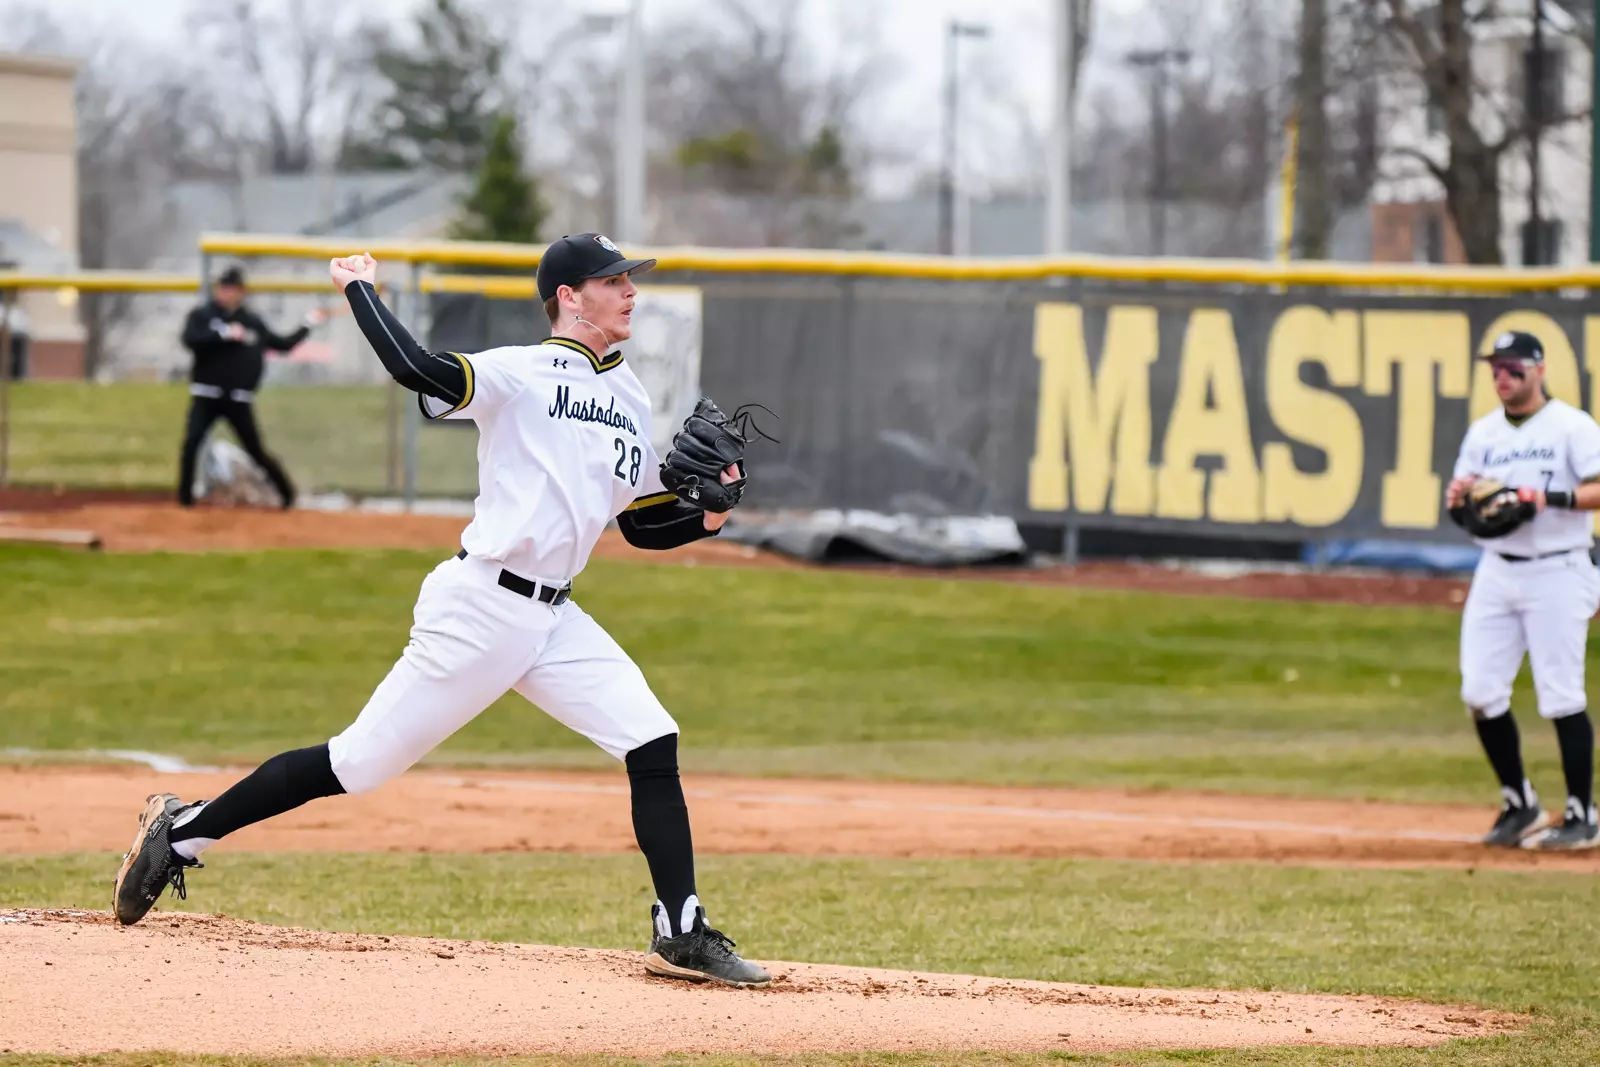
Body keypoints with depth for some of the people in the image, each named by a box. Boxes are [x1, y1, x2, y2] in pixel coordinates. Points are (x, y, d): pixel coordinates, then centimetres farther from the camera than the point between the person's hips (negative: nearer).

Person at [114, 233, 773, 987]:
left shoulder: (631, 403, 15)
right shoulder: (520, 374, -8)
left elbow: (645, 525, 21)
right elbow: (413, 366, -24)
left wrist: (707, 516, 2)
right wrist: (359, 287, -12)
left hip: (554, 619, 7)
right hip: (479, 609, -7)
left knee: (653, 745, -8)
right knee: (360, 763, -4)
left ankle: (681, 936, -3)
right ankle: (181, 832, 11)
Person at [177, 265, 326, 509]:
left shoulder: (253, 322, 9)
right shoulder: (201, 315, 0)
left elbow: (283, 345, 18)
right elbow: (190, 340, -19)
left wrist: (308, 325, 13)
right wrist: (225, 334, -24)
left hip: (239, 399, 1)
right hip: (206, 396, -1)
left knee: (256, 450, 3)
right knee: (192, 443, -16)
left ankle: (287, 493, 18)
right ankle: (185, 497, -5)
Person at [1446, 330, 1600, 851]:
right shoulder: (1482, 432, 13)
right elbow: (1464, 515, 16)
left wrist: (1551, 498, -28)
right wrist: (1458, 499, -6)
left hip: (1556, 572, -6)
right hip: (1496, 570, 6)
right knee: (1480, 692, 0)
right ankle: (1519, 806, 14)